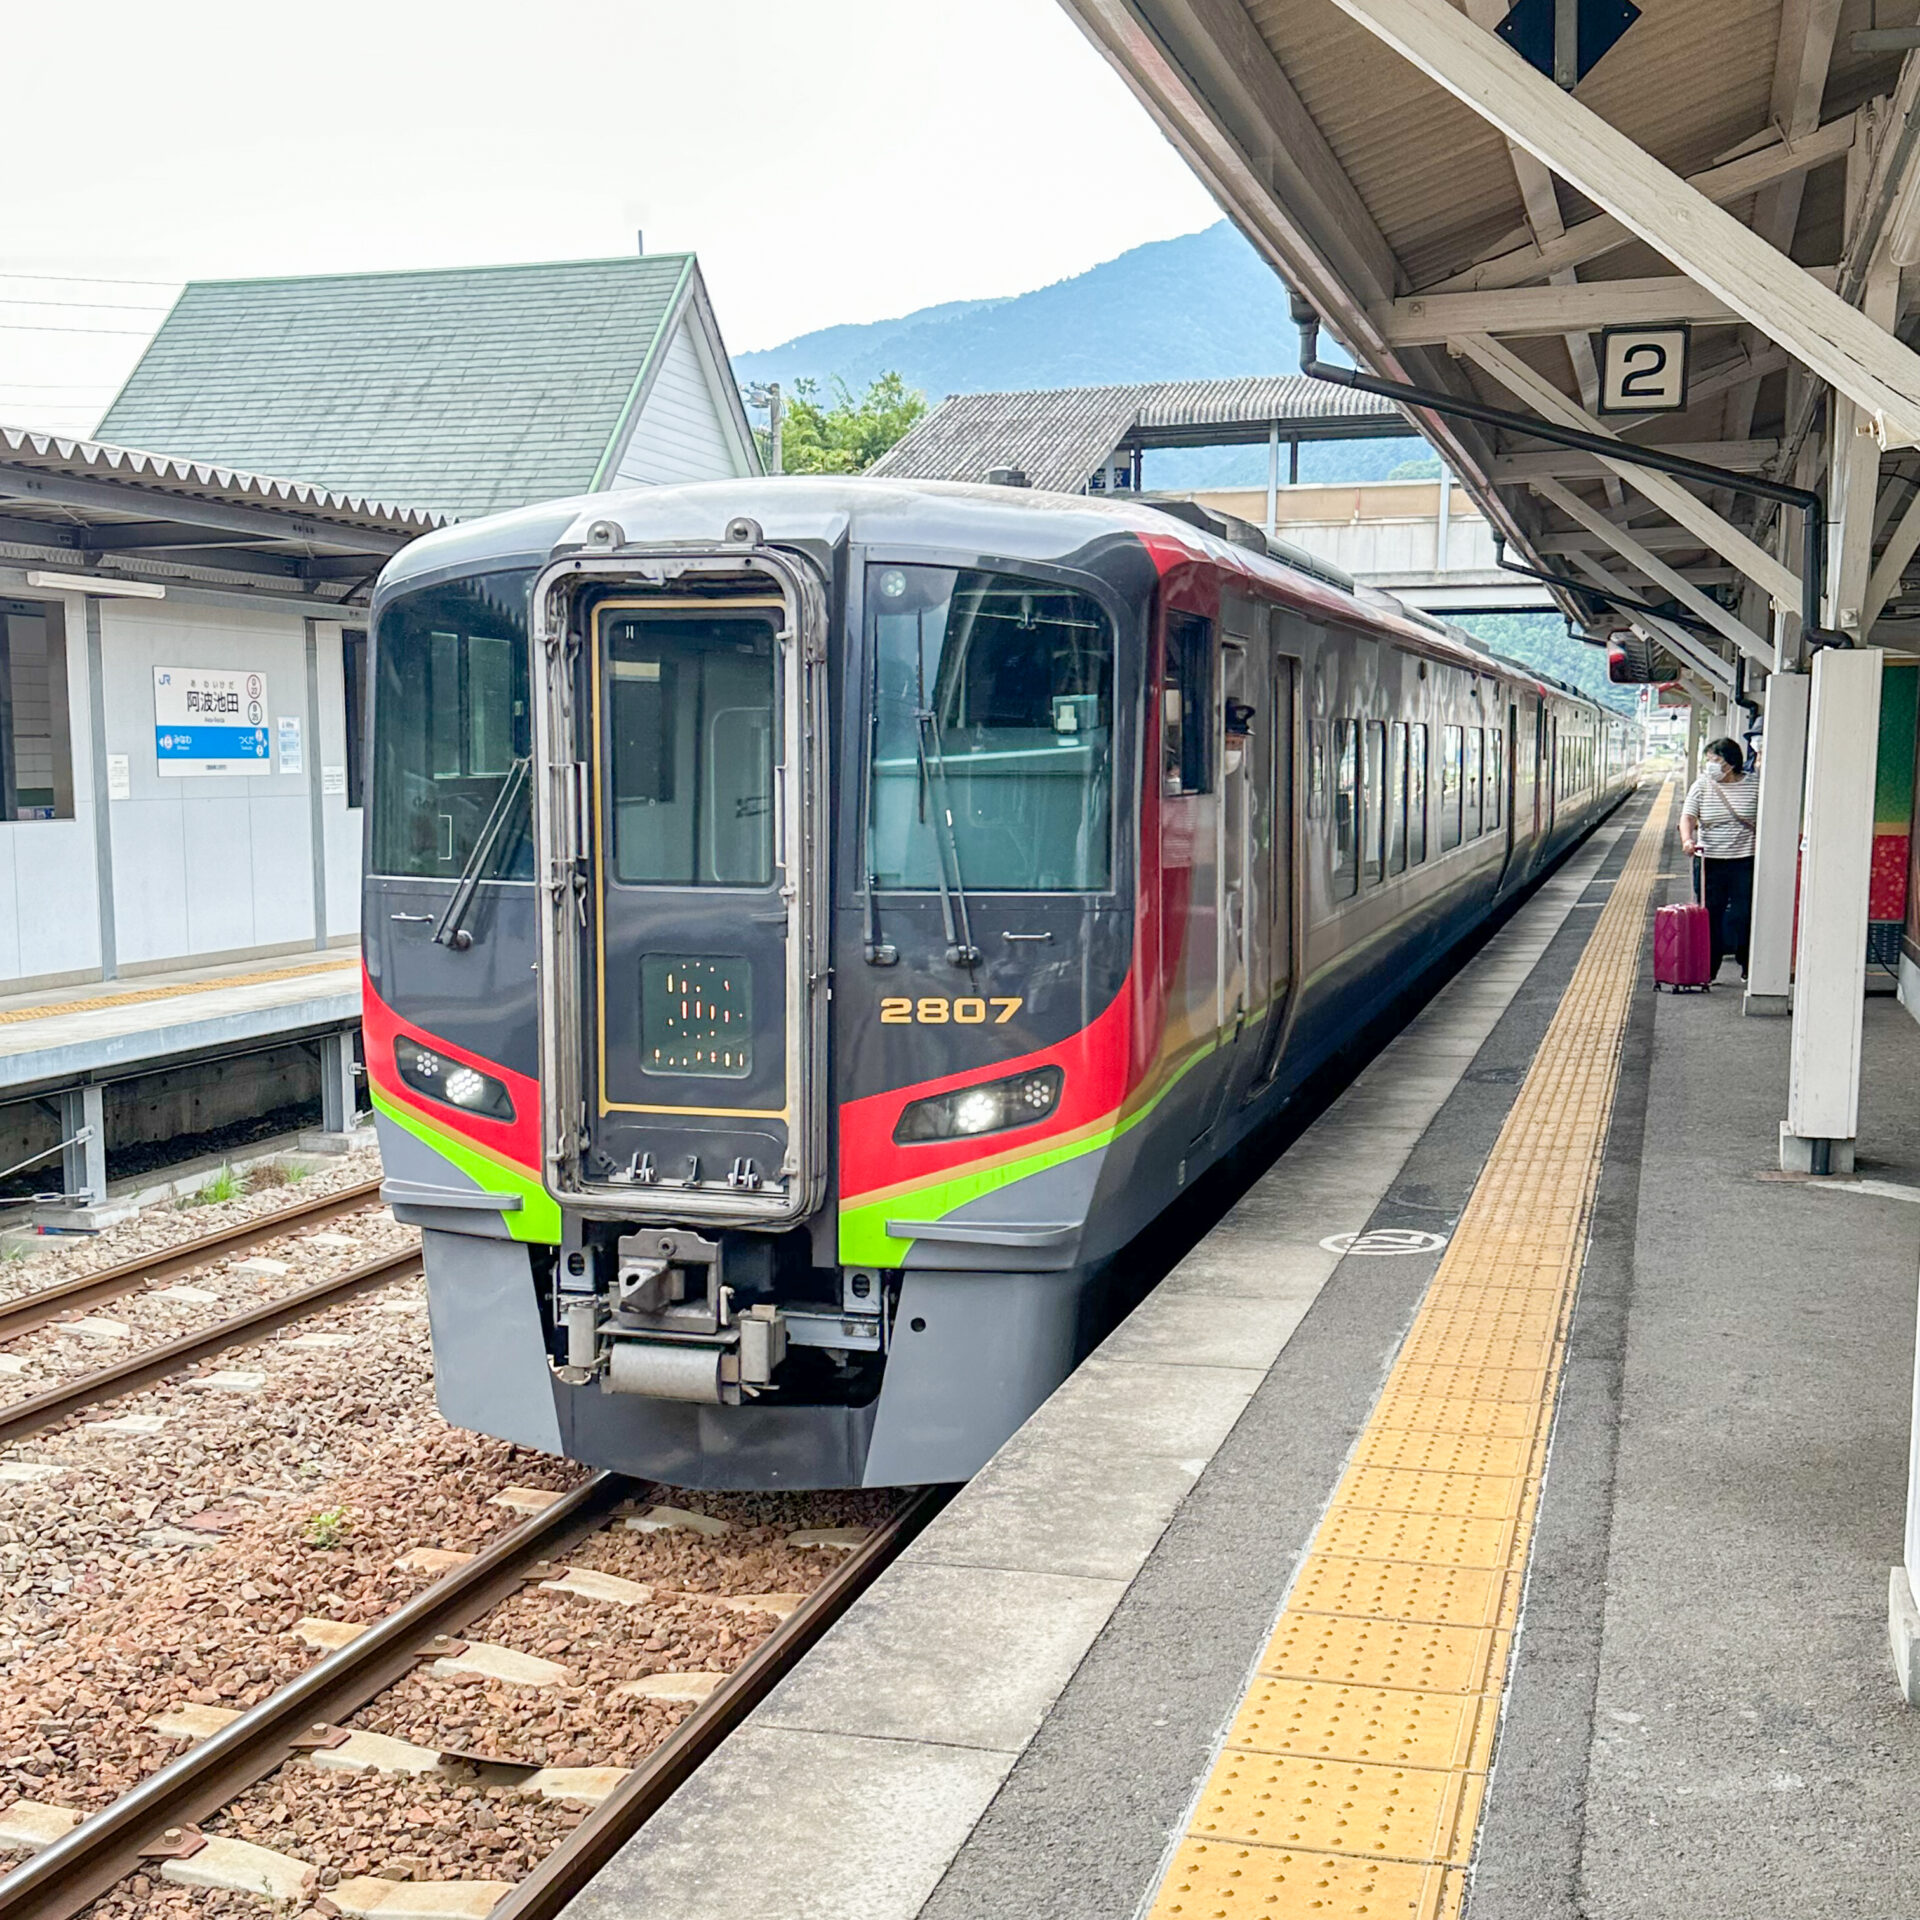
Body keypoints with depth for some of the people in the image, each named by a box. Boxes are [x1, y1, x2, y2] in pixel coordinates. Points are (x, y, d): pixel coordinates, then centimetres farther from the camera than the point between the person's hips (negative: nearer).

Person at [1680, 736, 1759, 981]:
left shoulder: (1754, 786, 1)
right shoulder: (1702, 786, 3)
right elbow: (1687, 816, -6)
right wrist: (1687, 839, -26)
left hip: (1745, 861, -1)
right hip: (1710, 861, 1)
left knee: (1743, 916, -2)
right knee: (1710, 915, 4)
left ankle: (1749, 967, 12)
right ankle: (1707, 969, 11)